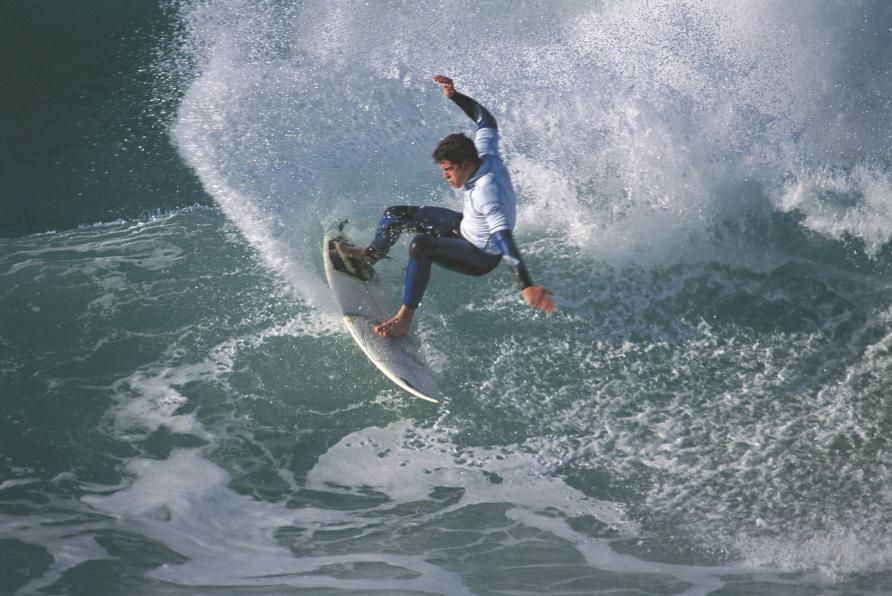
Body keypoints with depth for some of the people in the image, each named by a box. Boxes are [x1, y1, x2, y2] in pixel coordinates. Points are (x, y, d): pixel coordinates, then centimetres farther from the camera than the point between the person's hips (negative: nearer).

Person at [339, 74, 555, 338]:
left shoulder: (487, 192, -40)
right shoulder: (484, 152, -18)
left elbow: (504, 239, -50)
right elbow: (486, 121, 3)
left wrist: (526, 286, -58)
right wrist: (455, 96, 0)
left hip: (482, 257, -9)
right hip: (464, 225, 9)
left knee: (420, 246, -36)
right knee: (396, 214, 11)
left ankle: (404, 319, -26)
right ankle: (371, 255, 40)